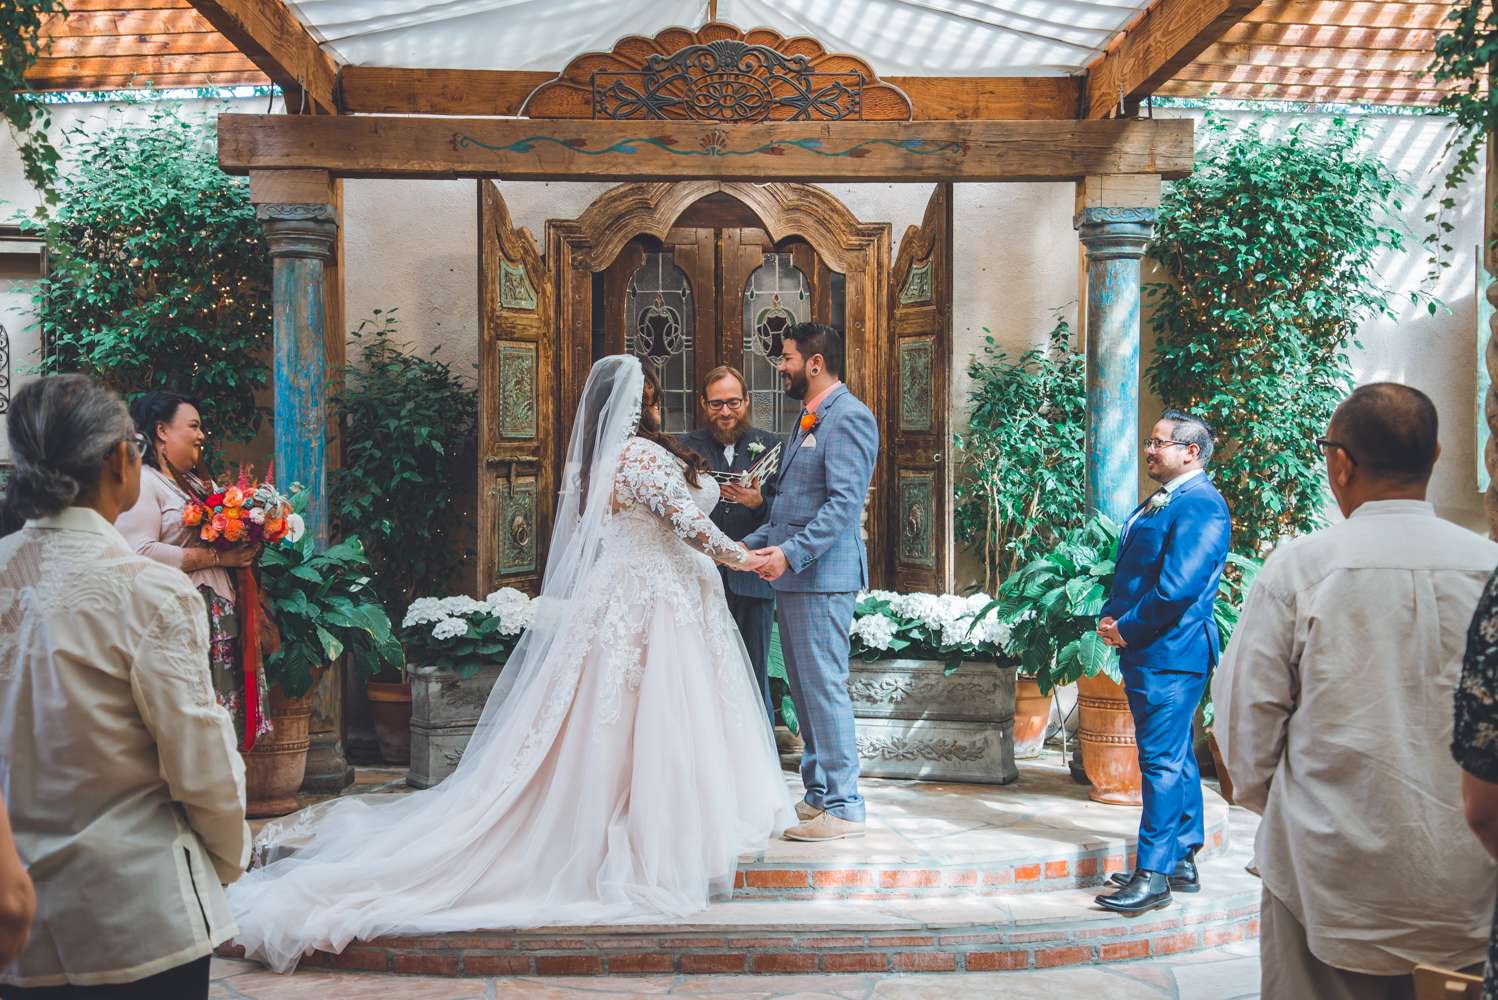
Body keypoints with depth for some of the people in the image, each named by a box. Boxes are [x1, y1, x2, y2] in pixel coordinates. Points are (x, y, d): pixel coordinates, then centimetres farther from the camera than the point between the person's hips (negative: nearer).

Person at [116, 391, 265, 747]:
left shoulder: (196, 485, 22)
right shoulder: (142, 483, -7)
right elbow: (141, 552, -20)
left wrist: (244, 549, 9)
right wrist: (216, 557, -17)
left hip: (218, 619, 9)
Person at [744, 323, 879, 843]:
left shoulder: (848, 417, -11)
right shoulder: (807, 419, 21)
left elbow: (844, 502, -20)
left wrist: (791, 553, -26)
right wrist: (752, 545, 17)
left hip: (823, 576, -10)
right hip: (793, 575, 10)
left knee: (825, 687, -7)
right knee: (803, 689, 13)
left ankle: (844, 807, 0)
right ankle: (818, 795, 23)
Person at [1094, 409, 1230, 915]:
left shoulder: (1200, 506, -14)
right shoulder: (1157, 503, 18)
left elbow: (1178, 587, -22)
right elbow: (1129, 570, 21)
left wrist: (1127, 628, -13)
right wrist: (1110, 617, 4)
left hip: (1170, 655, -10)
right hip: (1147, 652, 10)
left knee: (1163, 761, -7)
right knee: (1175, 759, 16)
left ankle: (1152, 874, -2)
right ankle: (1182, 862, 26)